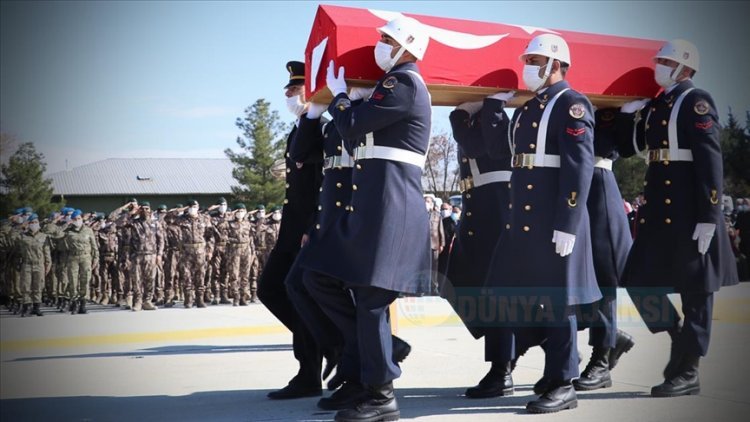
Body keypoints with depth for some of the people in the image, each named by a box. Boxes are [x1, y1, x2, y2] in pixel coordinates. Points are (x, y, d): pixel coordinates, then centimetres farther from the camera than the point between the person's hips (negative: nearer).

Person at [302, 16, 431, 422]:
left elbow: (352, 125, -13)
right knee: (319, 276, 9)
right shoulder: (394, 83, 22)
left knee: (370, 293, -8)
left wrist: (338, 96, 5)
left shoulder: (404, 83, -10)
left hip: (389, 202, -10)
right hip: (371, 201, 10)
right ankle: (379, 345, 13)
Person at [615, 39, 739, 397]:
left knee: (695, 290, 1)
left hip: (688, 208, -8)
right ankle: (681, 340, 23)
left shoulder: (696, 102, -8)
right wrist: (627, 112, 5)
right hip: (658, 208, 8)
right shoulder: (655, 104, 15)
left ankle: (687, 373, 6)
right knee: (639, 280, 7)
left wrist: (708, 217, -20)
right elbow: (628, 147, 21)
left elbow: (710, 160, -15)